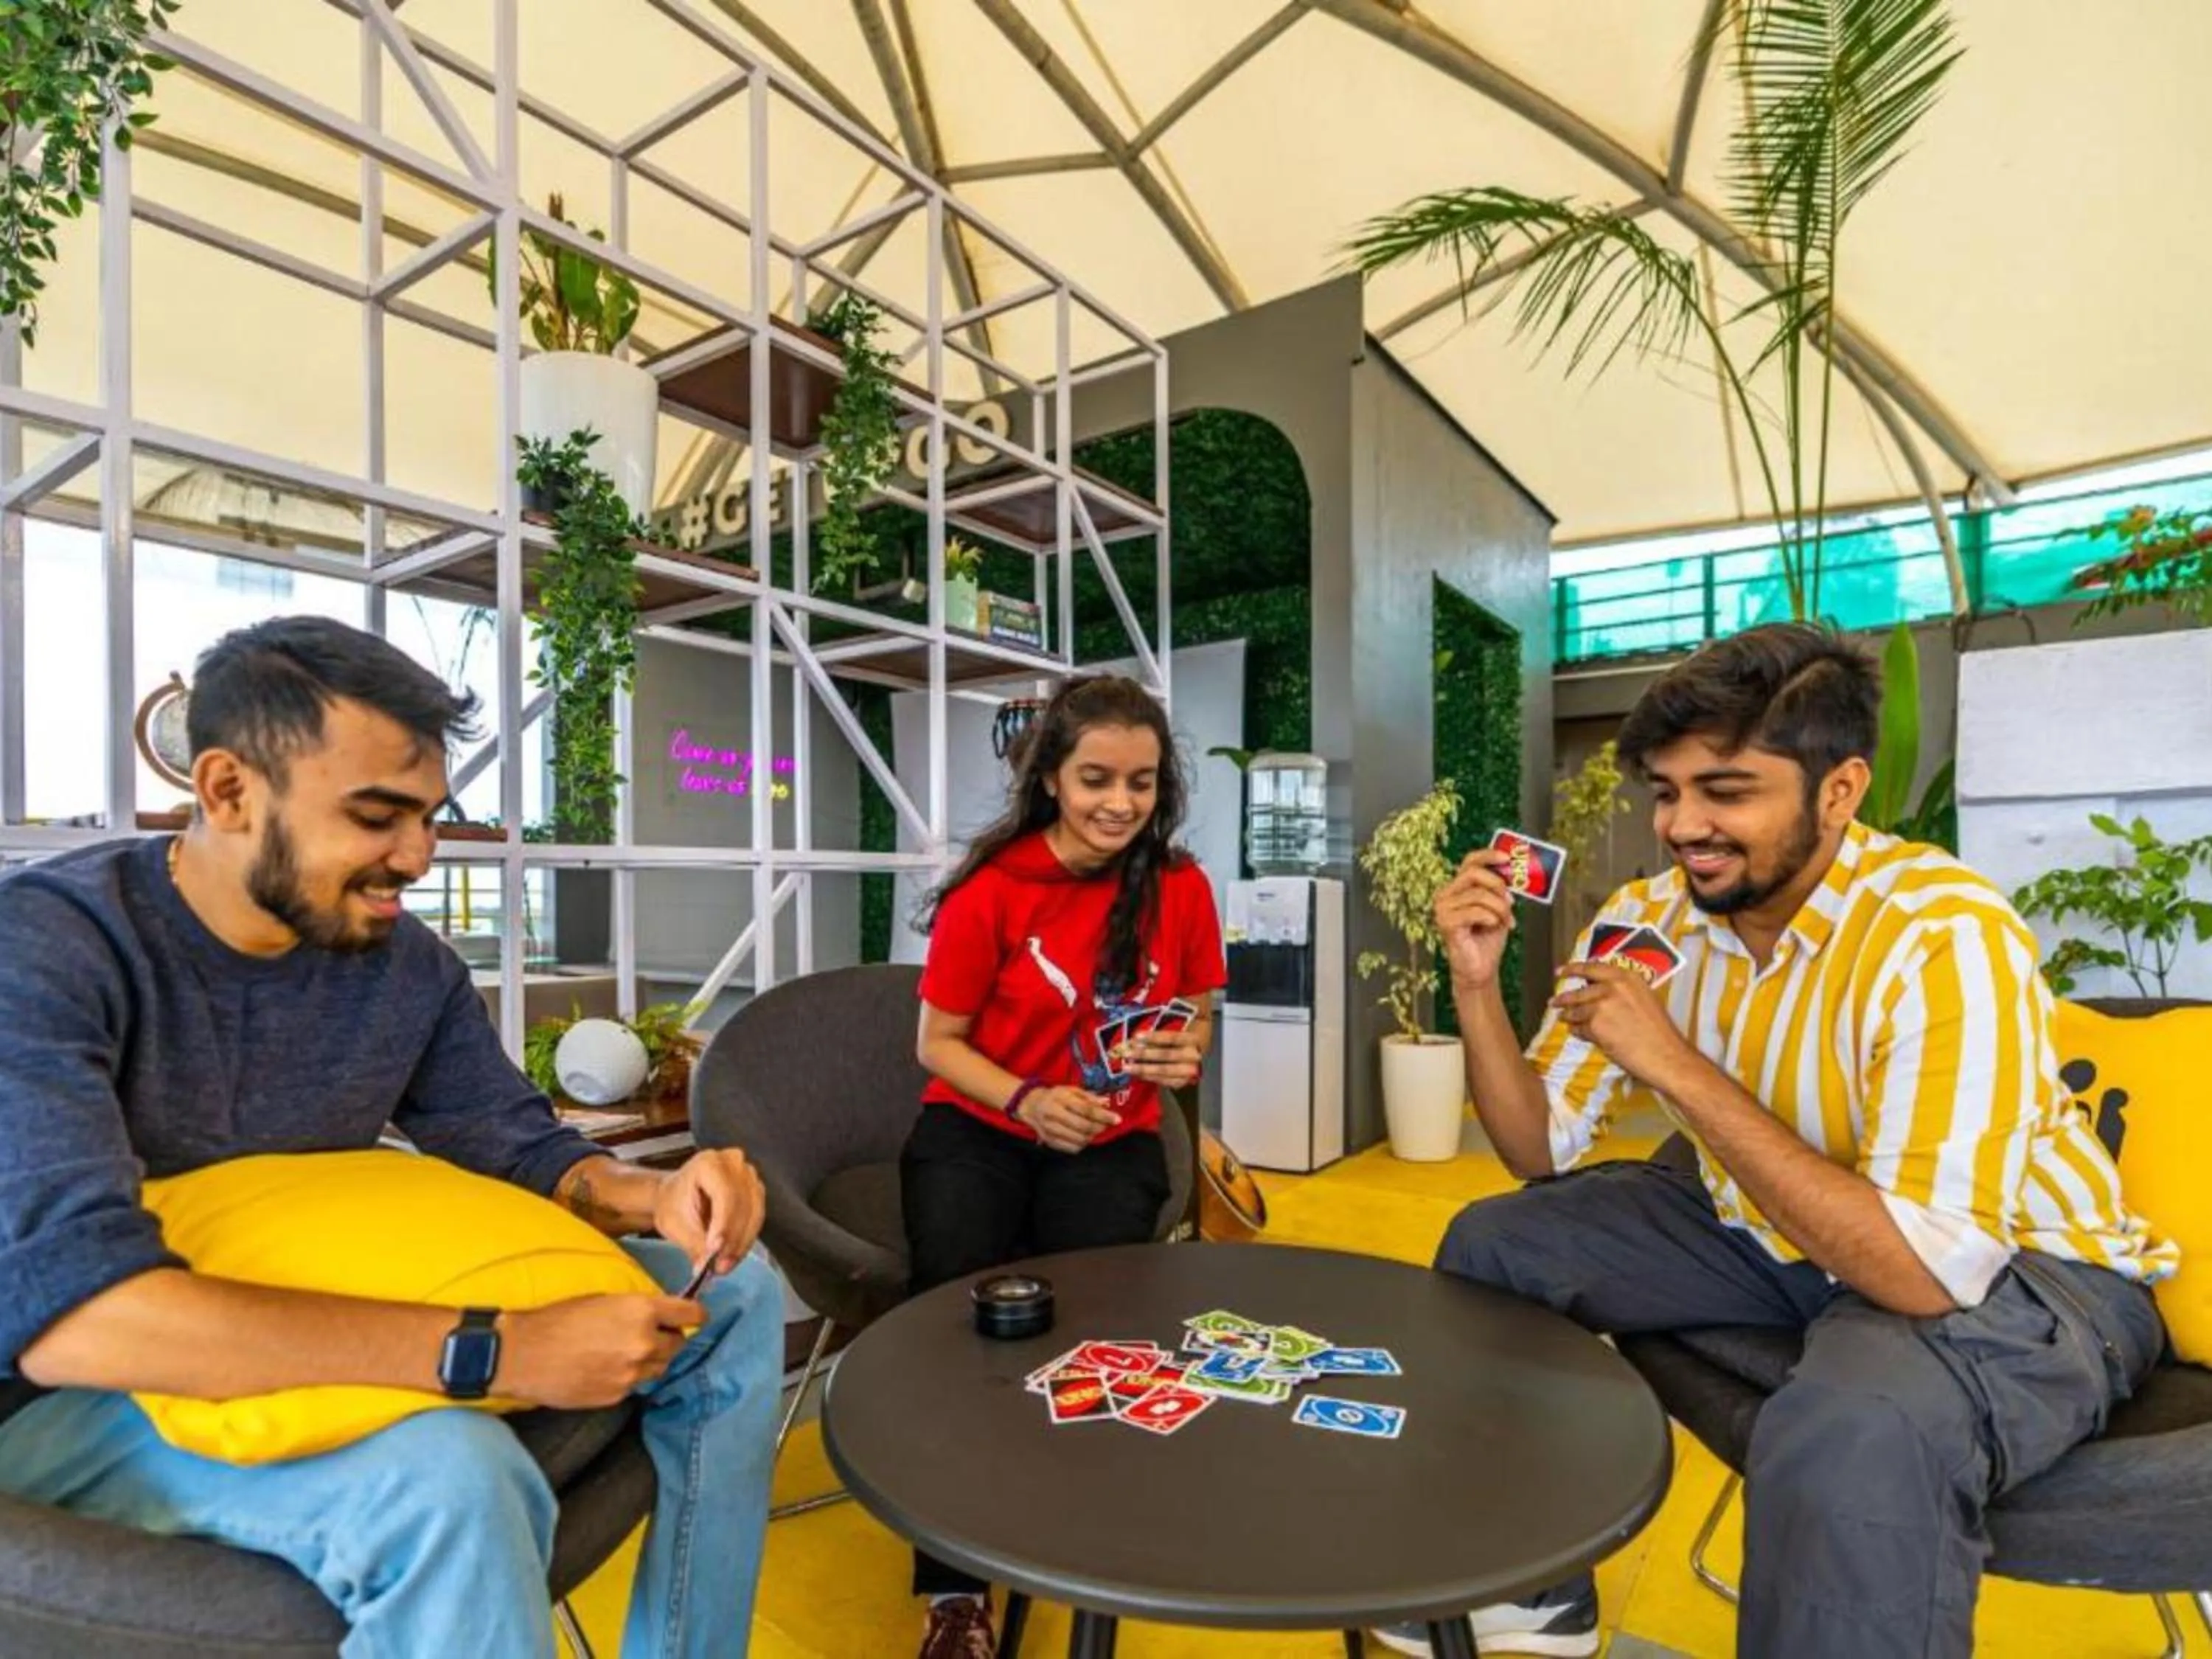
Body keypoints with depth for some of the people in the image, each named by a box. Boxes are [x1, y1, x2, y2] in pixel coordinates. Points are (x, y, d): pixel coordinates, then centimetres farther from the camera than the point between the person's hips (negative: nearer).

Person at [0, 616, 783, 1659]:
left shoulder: (408, 962, -5)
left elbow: (520, 1149, 3)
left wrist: (654, 1199, -21)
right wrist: (499, 1349, -38)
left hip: (324, 1335, 6)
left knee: (733, 1290, -2)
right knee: (445, 1472, -39)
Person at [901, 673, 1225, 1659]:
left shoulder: (1180, 887, -4)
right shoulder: (991, 889, -13)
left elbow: (1196, 1026, 10)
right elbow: (938, 1043, -4)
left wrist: (1183, 1056, -15)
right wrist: (1027, 1100, -22)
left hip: (1112, 1143, 2)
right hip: (977, 1132, -1)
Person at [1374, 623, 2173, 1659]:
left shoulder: (1942, 938, -28)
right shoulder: (1646, 920, -10)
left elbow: (1925, 1268, -34)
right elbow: (1542, 1153, -4)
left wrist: (1676, 1068, -35)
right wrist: (1477, 985, -19)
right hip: (1778, 1237, 7)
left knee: (1851, 1435, -39)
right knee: (1493, 1244, 0)